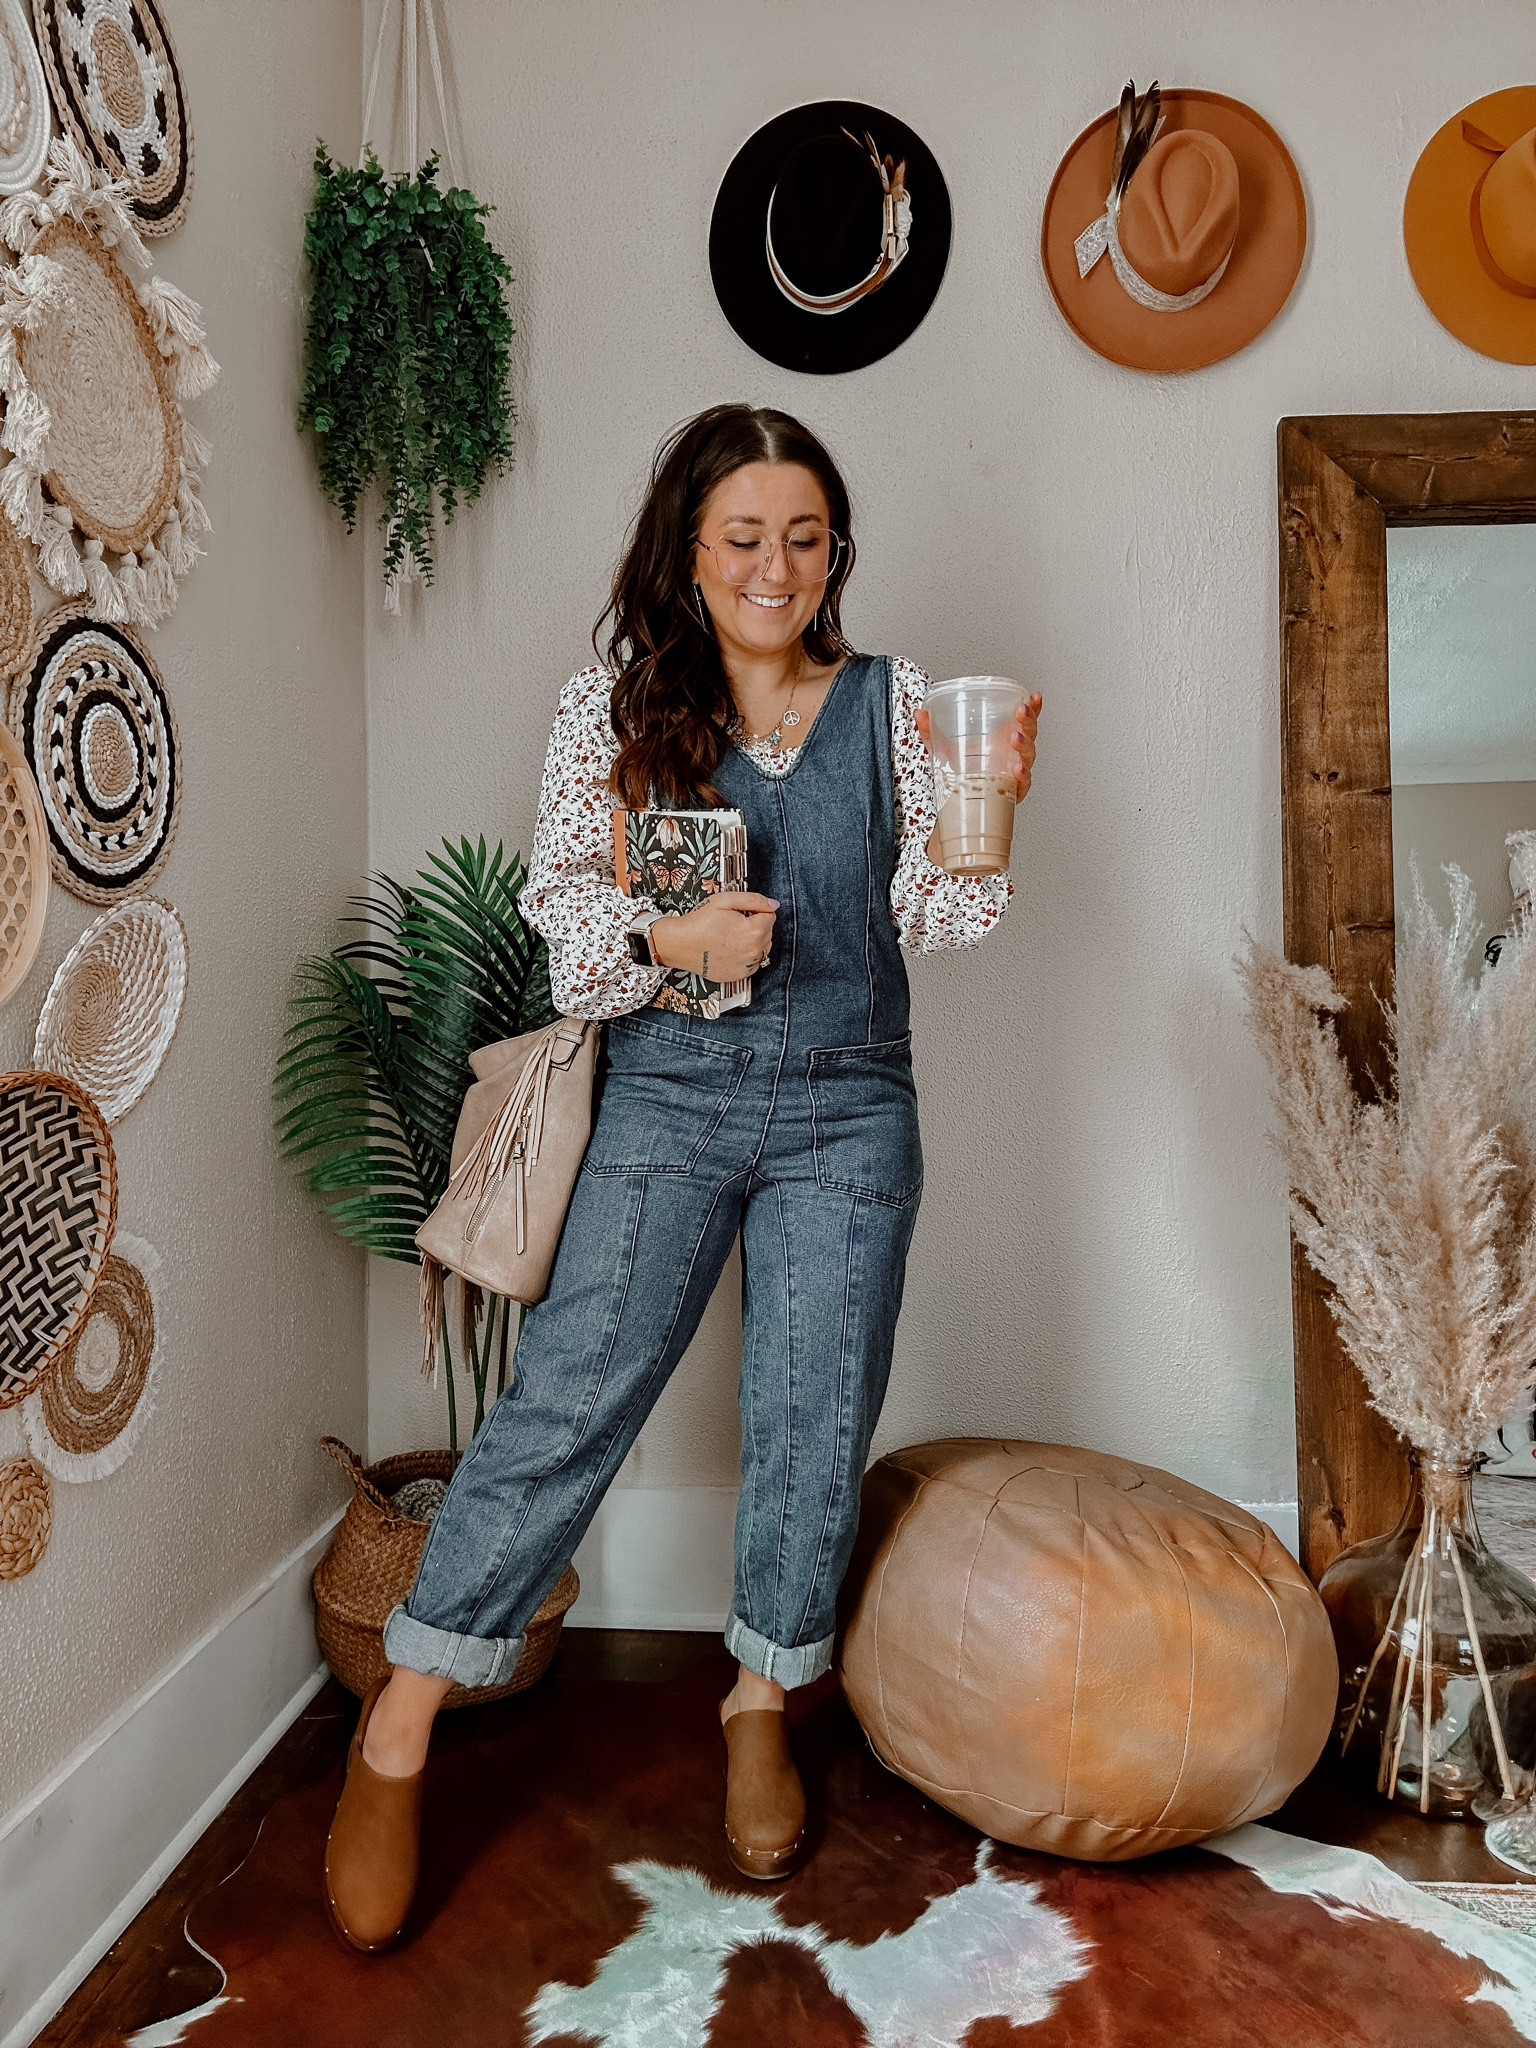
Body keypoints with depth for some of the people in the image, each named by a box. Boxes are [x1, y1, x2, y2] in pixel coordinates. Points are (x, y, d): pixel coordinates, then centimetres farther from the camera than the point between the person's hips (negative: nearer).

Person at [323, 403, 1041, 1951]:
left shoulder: (892, 706, 8)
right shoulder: (616, 706, 4)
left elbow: (925, 917, 4)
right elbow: (557, 898, 2)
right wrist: (666, 937, -16)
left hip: (847, 1110, 2)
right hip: (667, 1098, -1)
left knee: (815, 1421, 5)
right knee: (569, 1397, -6)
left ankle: (760, 1705, 30)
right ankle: (397, 1732, 10)